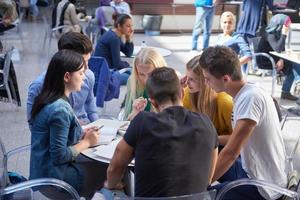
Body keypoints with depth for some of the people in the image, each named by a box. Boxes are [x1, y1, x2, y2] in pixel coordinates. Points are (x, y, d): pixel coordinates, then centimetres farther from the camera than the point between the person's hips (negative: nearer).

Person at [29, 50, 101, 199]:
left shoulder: (48, 100, 3)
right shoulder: (60, 110, -25)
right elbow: (59, 156, -23)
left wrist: (81, 135, 3)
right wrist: (87, 142, -11)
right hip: (54, 176, -8)